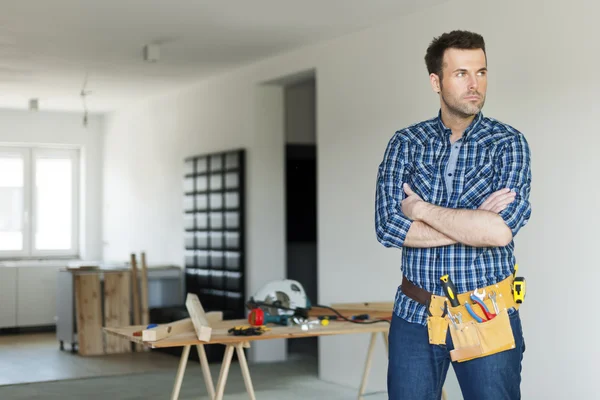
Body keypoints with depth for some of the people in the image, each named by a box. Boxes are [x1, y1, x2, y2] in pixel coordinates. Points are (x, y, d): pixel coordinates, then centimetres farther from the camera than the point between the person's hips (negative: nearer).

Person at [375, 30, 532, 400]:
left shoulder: (508, 143, -4)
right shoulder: (406, 143, 2)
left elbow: (501, 230, -19)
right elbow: (388, 227, -10)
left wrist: (421, 209, -12)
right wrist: (474, 224, -14)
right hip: (415, 316, 2)